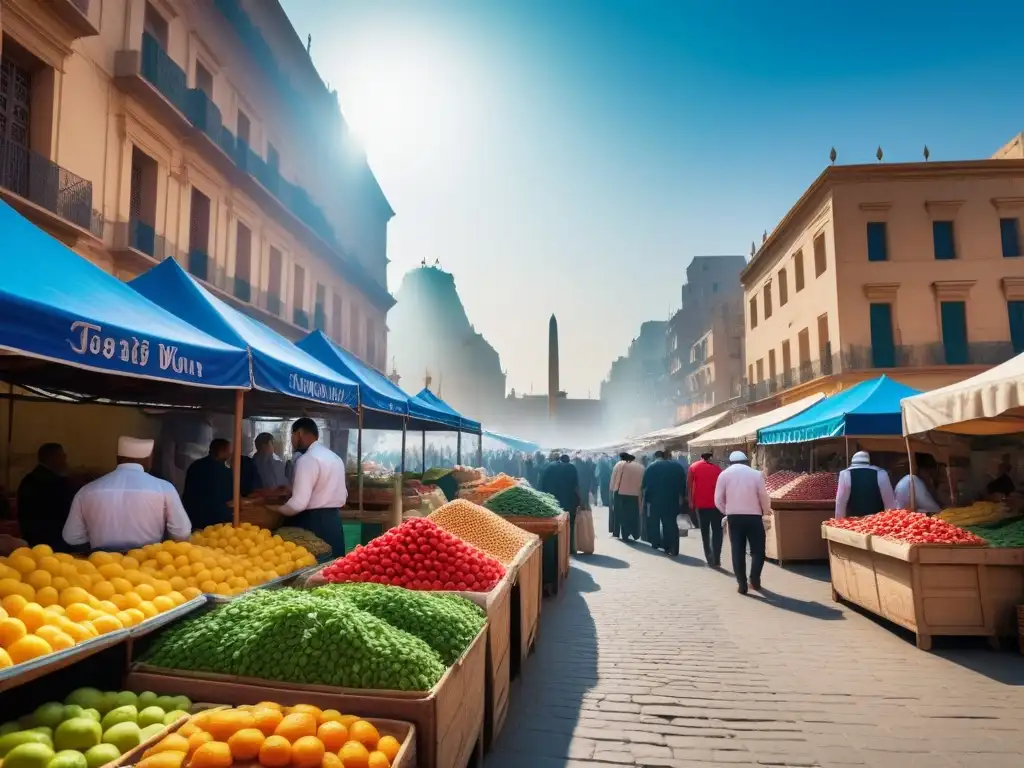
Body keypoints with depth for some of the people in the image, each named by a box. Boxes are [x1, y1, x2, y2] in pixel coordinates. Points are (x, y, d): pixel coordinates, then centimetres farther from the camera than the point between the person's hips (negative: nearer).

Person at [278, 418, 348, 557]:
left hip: (313, 523, -9)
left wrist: (277, 511, -4)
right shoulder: (335, 457, 13)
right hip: (334, 521, 9)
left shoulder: (307, 459, -14)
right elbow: (343, 496, 18)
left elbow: (299, 503, -20)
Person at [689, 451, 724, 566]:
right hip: (716, 503, 0)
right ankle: (716, 560, -4)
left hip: (701, 504, 0)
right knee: (717, 531, 6)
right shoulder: (717, 468, 7)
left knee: (705, 532, 12)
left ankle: (710, 559, 11)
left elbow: (689, 485, -3)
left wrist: (691, 501, 3)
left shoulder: (694, 467, 4)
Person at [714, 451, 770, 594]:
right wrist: (766, 511, 17)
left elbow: (718, 500, 0)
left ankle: (742, 585, 5)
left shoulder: (724, 474, 2)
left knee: (737, 551, 6)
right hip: (753, 516, -1)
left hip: (734, 517, 1)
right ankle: (754, 579, 5)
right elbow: (763, 496, -2)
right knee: (758, 550, 13)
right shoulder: (756, 474, -1)